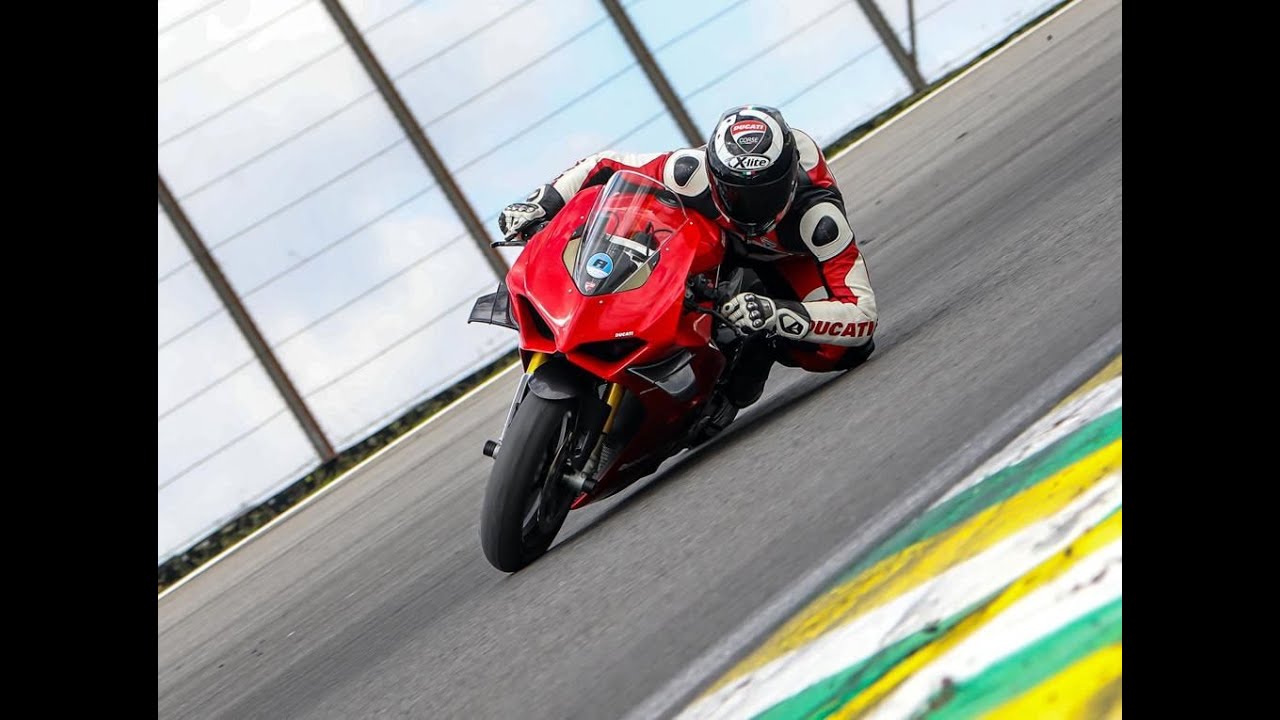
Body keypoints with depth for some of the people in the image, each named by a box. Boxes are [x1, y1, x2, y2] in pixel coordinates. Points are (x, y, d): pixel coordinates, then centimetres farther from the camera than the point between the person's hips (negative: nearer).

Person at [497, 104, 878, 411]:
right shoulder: (693, 171, -39)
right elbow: (607, 165, -24)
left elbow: (862, 313, -48)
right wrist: (540, 203, -32)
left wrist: (774, 314, -62)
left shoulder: (816, 215, -43)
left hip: (787, 256, -1)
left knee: (839, 351, -26)